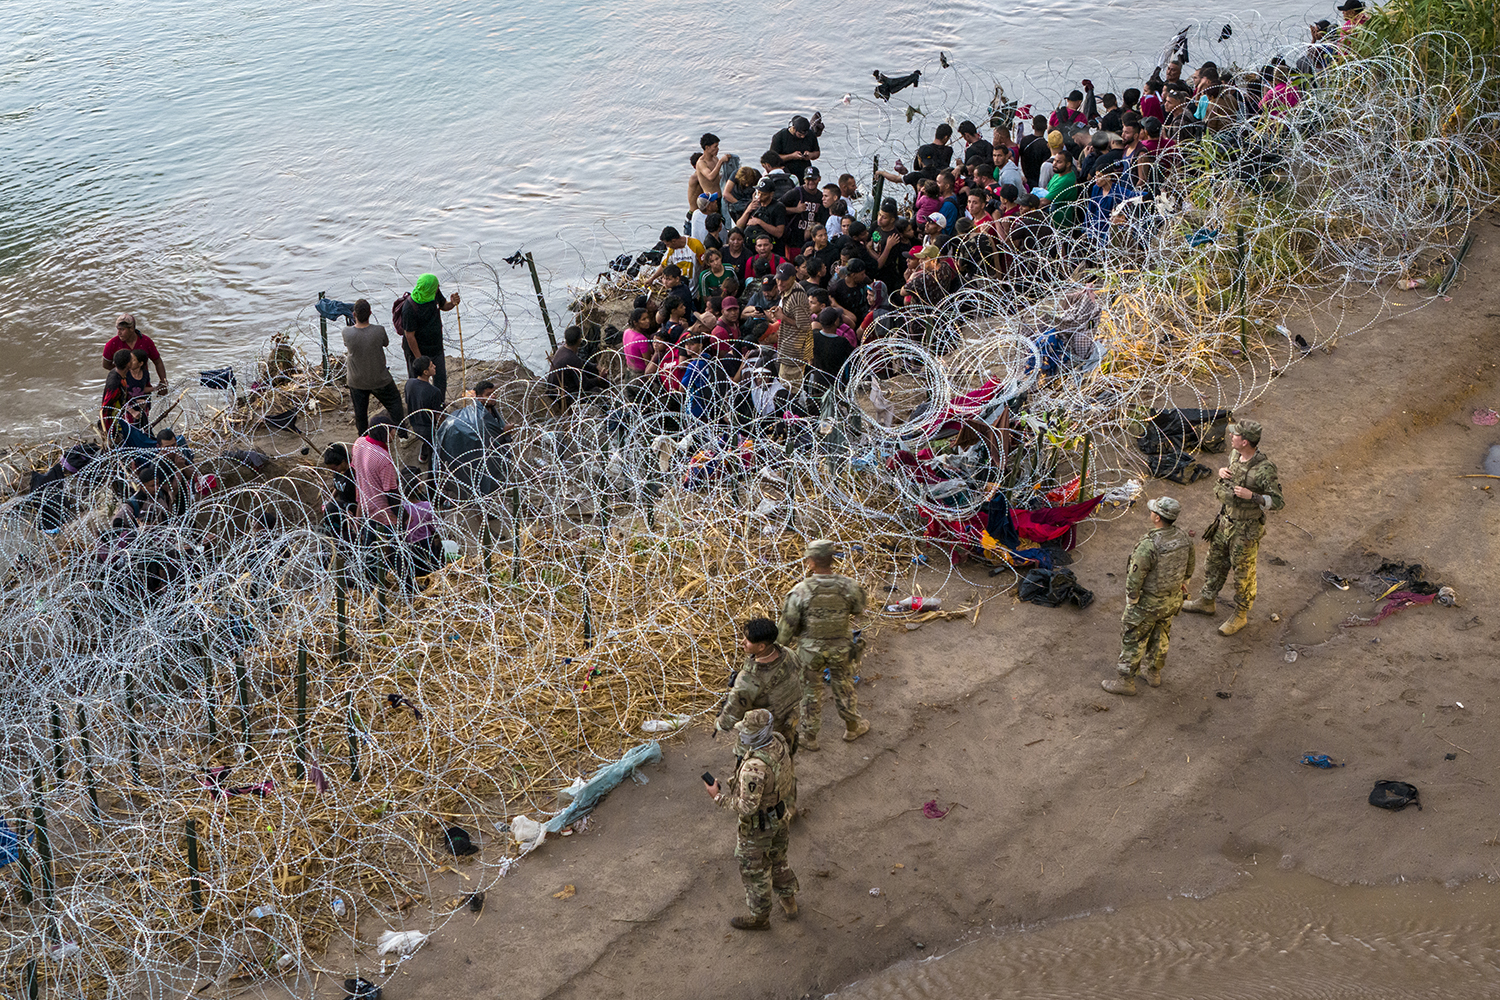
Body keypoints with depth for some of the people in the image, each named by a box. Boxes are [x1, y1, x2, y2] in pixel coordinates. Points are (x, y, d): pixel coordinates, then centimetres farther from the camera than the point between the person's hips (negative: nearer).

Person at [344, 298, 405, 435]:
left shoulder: (347, 332, -22)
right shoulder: (379, 330, -25)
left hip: (356, 381, 1)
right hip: (379, 379, -1)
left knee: (360, 411, 19)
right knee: (394, 403, 23)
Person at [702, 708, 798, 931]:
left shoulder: (754, 767, -40)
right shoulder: (778, 742, -14)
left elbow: (746, 807, -34)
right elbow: (790, 772, 4)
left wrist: (718, 796, -22)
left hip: (757, 825, -8)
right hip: (779, 816, 8)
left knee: (754, 870, 16)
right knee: (777, 859, 30)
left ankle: (760, 917, 36)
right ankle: (789, 902, 49)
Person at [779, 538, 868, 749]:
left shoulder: (800, 592, -27)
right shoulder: (848, 587, -21)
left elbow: (788, 625, -17)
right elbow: (859, 609, 0)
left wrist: (781, 645, 3)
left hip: (810, 649, -1)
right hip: (840, 648, 1)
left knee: (811, 692, 18)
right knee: (843, 686, 24)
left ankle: (809, 737, 34)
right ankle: (852, 726, 44)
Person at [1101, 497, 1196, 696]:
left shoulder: (1148, 546, -34)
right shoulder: (1184, 538, -13)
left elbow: (1134, 579, -25)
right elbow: (1188, 569, 4)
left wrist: (1131, 601, -8)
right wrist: (1181, 584, 22)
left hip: (1147, 604, -7)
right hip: (1172, 601, 7)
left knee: (1132, 642, 13)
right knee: (1160, 637, 27)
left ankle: (1126, 682, 27)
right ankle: (1154, 674, 45)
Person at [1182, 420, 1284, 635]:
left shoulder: (1264, 469, -29)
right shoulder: (1235, 455, -6)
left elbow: (1278, 502, -23)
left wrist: (1251, 496, -35)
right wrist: (1222, 472, -6)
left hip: (1246, 529, -8)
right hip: (1226, 520, 8)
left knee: (1243, 573, 9)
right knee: (1214, 562, 23)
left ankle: (1241, 615, 27)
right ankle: (1206, 601, 43)